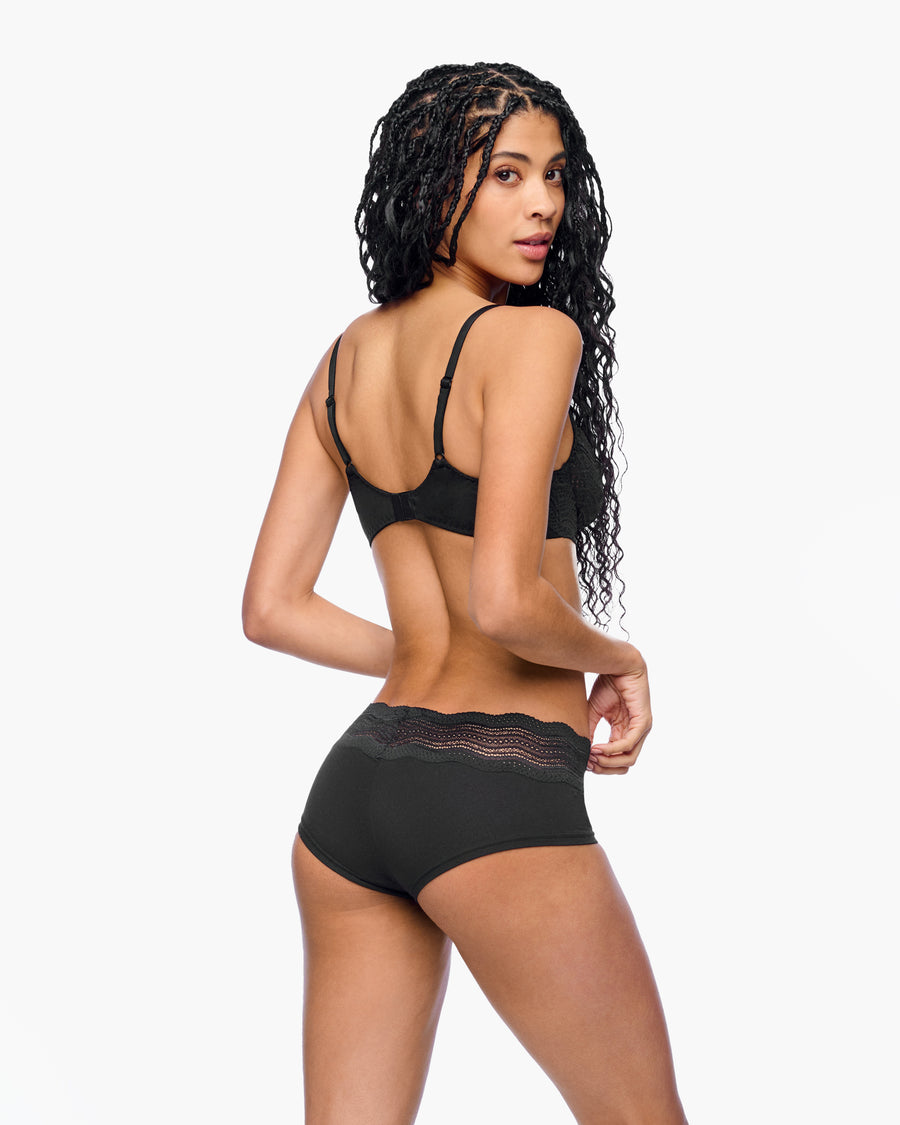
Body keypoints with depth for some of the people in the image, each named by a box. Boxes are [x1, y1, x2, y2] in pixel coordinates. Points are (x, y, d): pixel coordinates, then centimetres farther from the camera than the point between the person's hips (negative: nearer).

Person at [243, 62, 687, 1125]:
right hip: (496, 796, -7)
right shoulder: (532, 335, -11)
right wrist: (617, 659, -1)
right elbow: (505, 600, -21)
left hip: (356, 777, 8)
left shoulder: (345, 359, 11)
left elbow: (271, 608, 11)